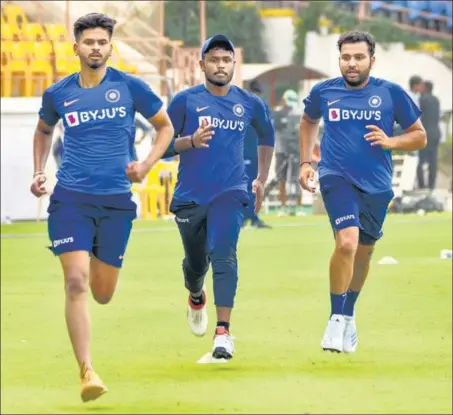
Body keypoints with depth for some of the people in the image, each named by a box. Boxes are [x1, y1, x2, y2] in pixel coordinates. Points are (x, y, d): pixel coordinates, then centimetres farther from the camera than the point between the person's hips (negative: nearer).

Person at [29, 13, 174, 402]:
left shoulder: (130, 87, -1)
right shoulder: (58, 94, 4)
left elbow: (165, 127, 11)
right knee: (76, 283, -16)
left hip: (116, 201, 1)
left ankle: (97, 261, 49)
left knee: (103, 294, 10)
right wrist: (39, 171, 11)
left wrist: (146, 166, -5)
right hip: (70, 199, -1)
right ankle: (87, 372, -16)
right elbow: (44, 130, 25)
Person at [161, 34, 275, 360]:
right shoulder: (185, 101, -3)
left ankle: (223, 333, -25)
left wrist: (262, 179, 21)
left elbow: (267, 135, 23)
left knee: (223, 256, -21)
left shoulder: (250, 104, 3)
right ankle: (196, 297, 51)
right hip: (190, 196, 1)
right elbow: (163, 146, -1)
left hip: (230, 193, -1)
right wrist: (191, 141, -20)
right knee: (196, 262, 14)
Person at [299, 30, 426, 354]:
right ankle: (336, 318, -11)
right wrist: (306, 162, 14)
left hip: (377, 185, 2)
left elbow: (419, 136, 5)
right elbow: (309, 122, 23)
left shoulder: (391, 93, -3)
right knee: (347, 242, -24)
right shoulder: (323, 92, 1)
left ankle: (348, 315, 40)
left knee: (364, 252, 15)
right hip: (337, 178, -2)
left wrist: (390, 142, -13)